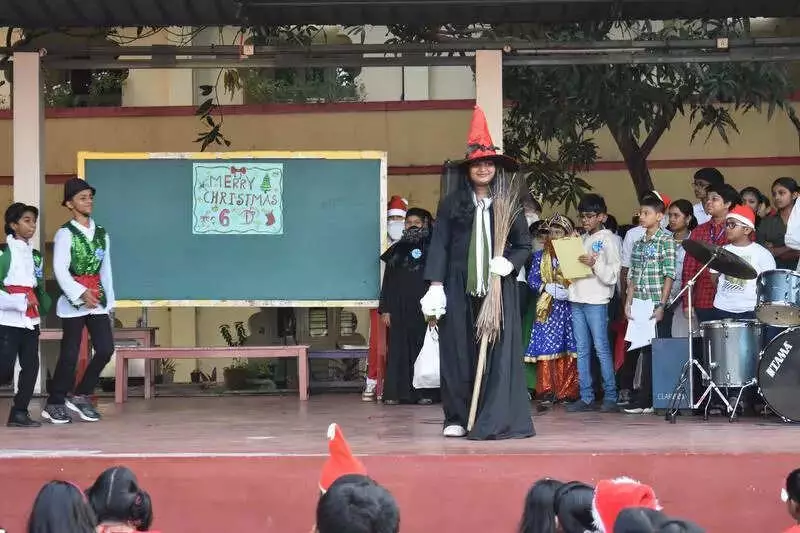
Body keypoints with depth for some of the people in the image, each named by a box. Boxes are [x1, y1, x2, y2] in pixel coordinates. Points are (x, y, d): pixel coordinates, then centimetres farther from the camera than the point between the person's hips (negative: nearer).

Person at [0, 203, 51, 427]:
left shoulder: (35, 255, 15)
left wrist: (42, 305, 10)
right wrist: (19, 302, -17)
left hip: (31, 322, 7)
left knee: (31, 366, 2)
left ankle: (19, 413, 8)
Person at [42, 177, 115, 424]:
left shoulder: (101, 234, 13)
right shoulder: (65, 234, -5)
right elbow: (60, 270, -14)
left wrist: (109, 301, 10)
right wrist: (81, 294, -24)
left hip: (97, 302, 5)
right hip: (74, 302, -5)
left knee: (105, 349, -4)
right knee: (70, 355, -2)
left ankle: (81, 396, 12)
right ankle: (54, 404, 11)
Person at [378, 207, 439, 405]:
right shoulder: (397, 251, 13)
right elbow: (388, 282, 12)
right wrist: (385, 309, 4)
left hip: (423, 307, -2)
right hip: (399, 309, 2)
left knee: (423, 349, -3)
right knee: (398, 350, 0)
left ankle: (424, 392, 0)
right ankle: (395, 392, 1)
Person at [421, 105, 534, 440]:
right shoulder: (451, 204, 5)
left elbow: (524, 244, 11)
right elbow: (439, 245, 3)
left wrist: (509, 262, -10)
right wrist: (435, 286, -6)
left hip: (498, 287, 0)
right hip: (460, 288, 0)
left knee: (498, 351, -5)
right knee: (458, 352, 1)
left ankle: (496, 421, -2)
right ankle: (457, 418, 9)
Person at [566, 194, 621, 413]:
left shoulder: (609, 239, -1)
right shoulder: (581, 239, 19)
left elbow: (613, 275, -7)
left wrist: (595, 263, -21)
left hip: (596, 301, -7)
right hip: (577, 299, 7)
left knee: (601, 348, -7)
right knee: (582, 350, 5)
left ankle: (610, 397, -4)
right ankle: (586, 397, 8)